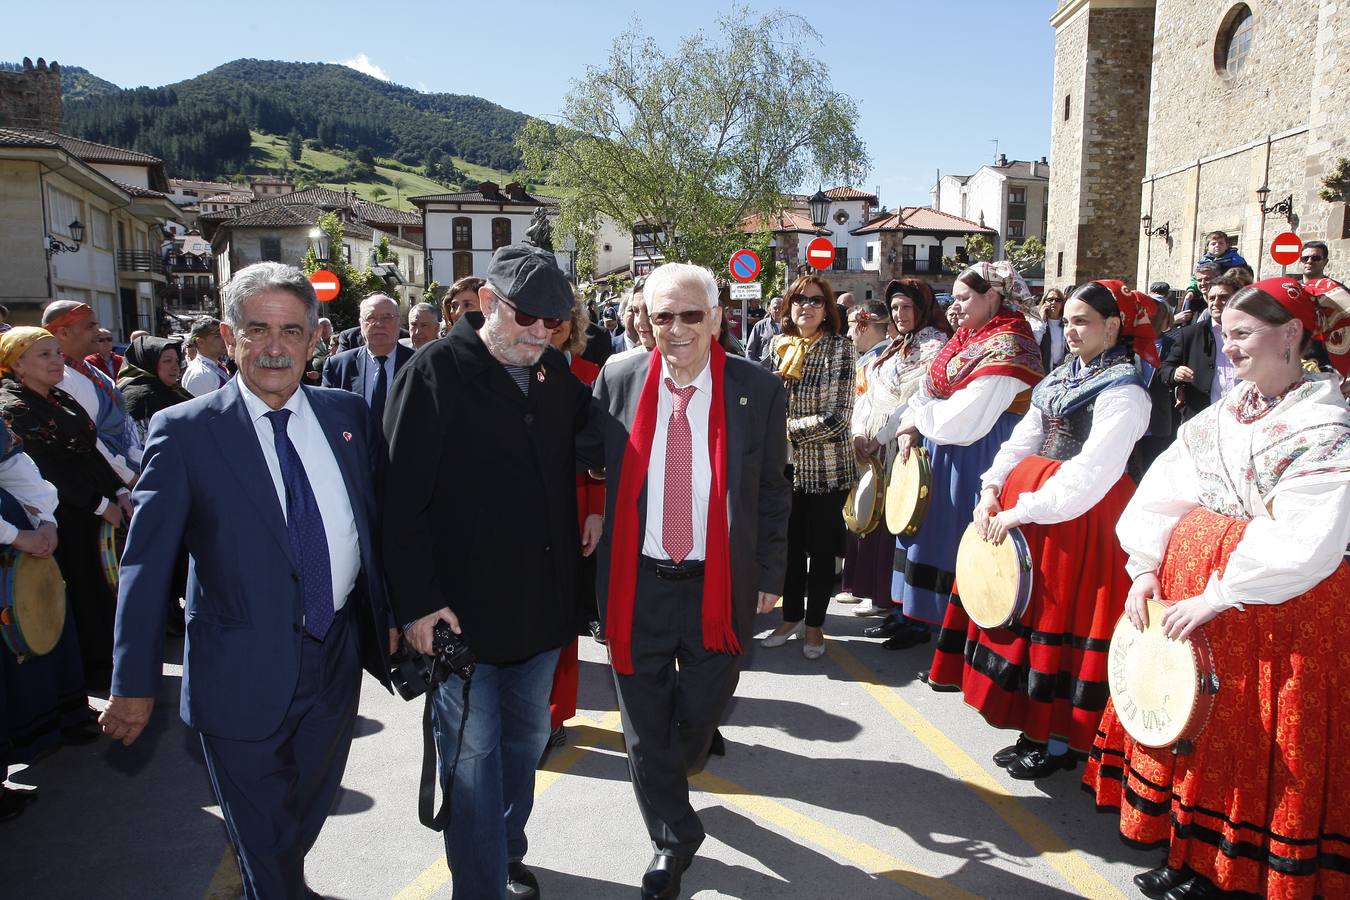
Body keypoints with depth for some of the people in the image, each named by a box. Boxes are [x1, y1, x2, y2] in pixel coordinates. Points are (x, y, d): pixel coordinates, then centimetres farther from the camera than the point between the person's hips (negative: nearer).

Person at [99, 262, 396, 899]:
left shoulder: (346, 414, 0)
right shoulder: (184, 431, -11)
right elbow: (146, 565, -8)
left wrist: (389, 615, 9)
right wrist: (134, 684, -6)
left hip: (338, 660, 4)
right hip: (244, 675, -4)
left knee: (309, 817, 26)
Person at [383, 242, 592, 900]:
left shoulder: (554, 372, 5)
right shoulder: (435, 373, -12)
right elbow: (401, 498, -15)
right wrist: (418, 601, -18)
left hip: (541, 601, 6)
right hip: (461, 608, -6)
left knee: (526, 738, 20)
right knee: (473, 752, 4)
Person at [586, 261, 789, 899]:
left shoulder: (759, 390, -5)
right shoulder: (617, 380, -3)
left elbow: (772, 490, 2)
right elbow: (591, 468, 7)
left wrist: (770, 574, 3)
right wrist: (593, 534, 3)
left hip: (720, 584, 0)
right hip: (637, 581, 1)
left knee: (701, 712, 15)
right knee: (645, 725, 13)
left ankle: (667, 783, 51)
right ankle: (673, 838, 37)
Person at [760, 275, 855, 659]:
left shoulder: (839, 347, -8)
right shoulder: (780, 346, 5)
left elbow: (837, 415, -15)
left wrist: (787, 429, -15)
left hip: (827, 465, -3)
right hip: (787, 464, 4)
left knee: (821, 547, 8)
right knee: (790, 544, 12)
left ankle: (814, 624, 23)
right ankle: (791, 616, 30)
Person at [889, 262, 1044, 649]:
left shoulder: (1006, 347, -16)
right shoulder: (966, 337, 12)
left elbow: (965, 420, -23)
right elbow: (927, 391, 15)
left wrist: (918, 419, -8)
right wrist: (910, 427, -2)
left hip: (974, 462, -9)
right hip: (938, 452, 9)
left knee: (956, 544, -2)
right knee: (927, 533, 15)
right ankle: (918, 621, 29)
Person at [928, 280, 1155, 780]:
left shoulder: (1123, 391, -12)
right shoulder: (1059, 378, 13)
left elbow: (1091, 473, -21)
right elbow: (1022, 441, 10)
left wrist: (1022, 511, -21)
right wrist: (992, 488, -5)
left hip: (1079, 517, -8)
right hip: (1020, 505, 8)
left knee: (1062, 618, 0)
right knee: (1020, 605, 12)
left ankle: (1060, 742, 17)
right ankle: (1034, 729, 27)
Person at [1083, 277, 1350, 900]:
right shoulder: (1219, 416, 8)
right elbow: (1160, 493, 4)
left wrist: (1216, 596, -22)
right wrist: (1145, 568, -8)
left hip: (1275, 607, -6)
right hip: (1183, 584, 7)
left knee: (1253, 742, 6)